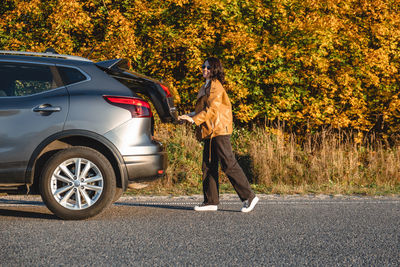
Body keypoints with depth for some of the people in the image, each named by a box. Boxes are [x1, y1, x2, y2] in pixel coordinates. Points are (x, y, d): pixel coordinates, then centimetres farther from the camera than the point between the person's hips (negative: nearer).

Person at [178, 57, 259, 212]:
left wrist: (194, 119, -18)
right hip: (209, 132, 10)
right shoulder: (205, 87, 21)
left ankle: (249, 197, -7)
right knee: (208, 166, 8)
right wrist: (190, 116, 10)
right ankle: (211, 201, 12)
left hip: (219, 130, -10)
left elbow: (212, 108, -17)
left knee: (228, 165, -11)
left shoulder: (215, 86, -9)